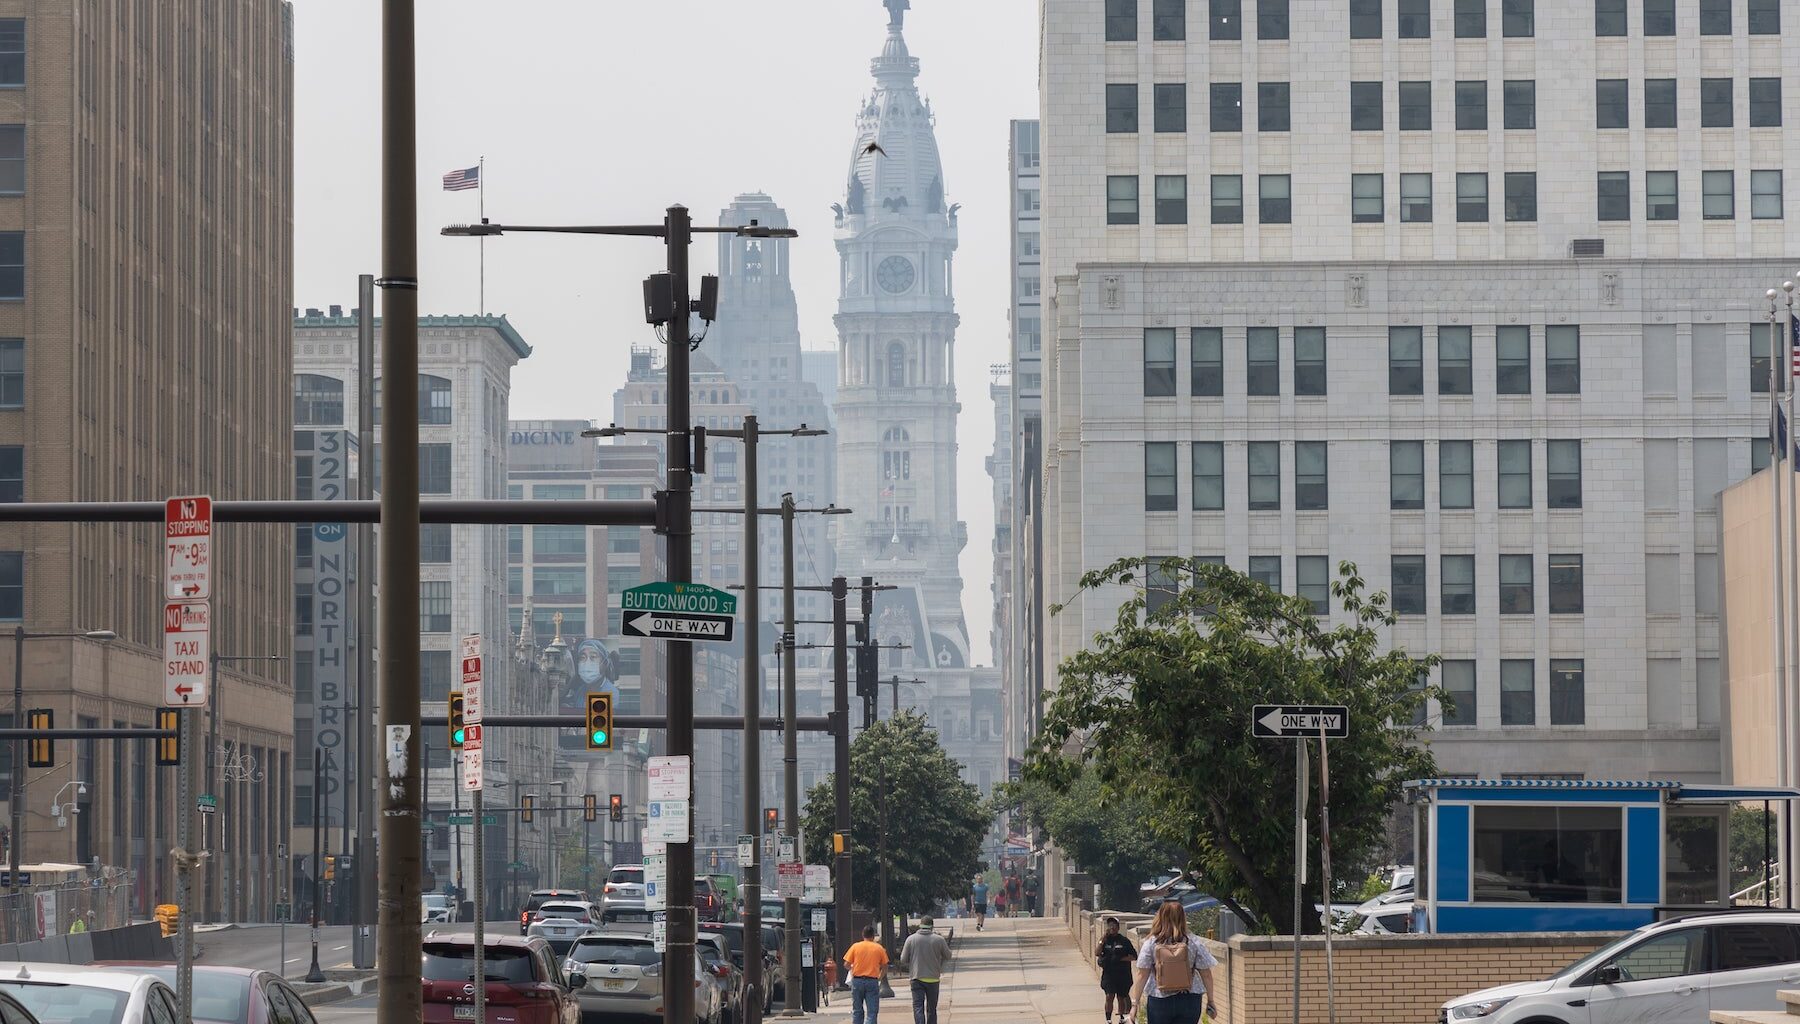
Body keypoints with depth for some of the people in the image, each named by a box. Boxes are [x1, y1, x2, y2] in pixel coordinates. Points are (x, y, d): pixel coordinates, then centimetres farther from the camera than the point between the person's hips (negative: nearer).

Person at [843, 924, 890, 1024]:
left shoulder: (855, 946, 0)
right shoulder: (879, 948, 1)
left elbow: (846, 965, 0)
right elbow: (884, 967, 4)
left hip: (857, 981, 1)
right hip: (872, 981, -1)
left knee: (857, 1011, 12)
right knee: (872, 1012, -1)